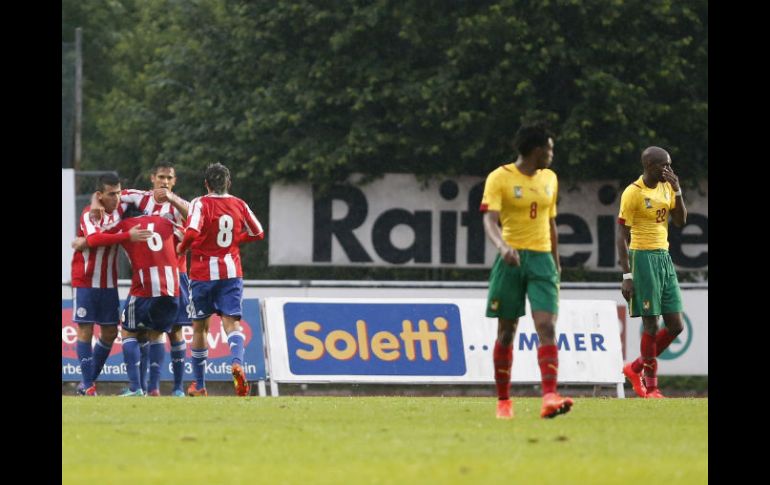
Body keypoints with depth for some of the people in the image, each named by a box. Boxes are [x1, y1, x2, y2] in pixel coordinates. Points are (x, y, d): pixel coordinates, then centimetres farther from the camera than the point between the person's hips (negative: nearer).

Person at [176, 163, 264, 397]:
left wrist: (182, 248, -6)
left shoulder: (200, 204, -9)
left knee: (199, 327, 11)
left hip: (203, 274, -2)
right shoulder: (239, 205, 4)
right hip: (231, 273, 2)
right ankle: (237, 363, -37)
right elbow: (258, 233, 14)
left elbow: (192, 232, -25)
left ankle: (199, 385, 20)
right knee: (231, 322, -6)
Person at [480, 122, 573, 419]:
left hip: (541, 260, 4)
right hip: (511, 260, -4)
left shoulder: (549, 179, 13)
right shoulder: (500, 178, -6)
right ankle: (503, 401, 15)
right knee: (506, 331, 4)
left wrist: (556, 262, 23)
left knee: (547, 327, -13)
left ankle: (549, 398, -24)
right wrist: (502, 246, -36)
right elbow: (490, 219, -18)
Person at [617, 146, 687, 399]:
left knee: (675, 326, 4)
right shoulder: (633, 193, -10)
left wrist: (677, 191, -3)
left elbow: (680, 220, 11)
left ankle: (635, 368, 20)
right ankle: (651, 386, 4)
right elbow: (622, 235, -10)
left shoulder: (666, 187, 11)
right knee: (651, 324, -7)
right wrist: (627, 275, -15)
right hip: (643, 257, -7)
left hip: (664, 257, 7)